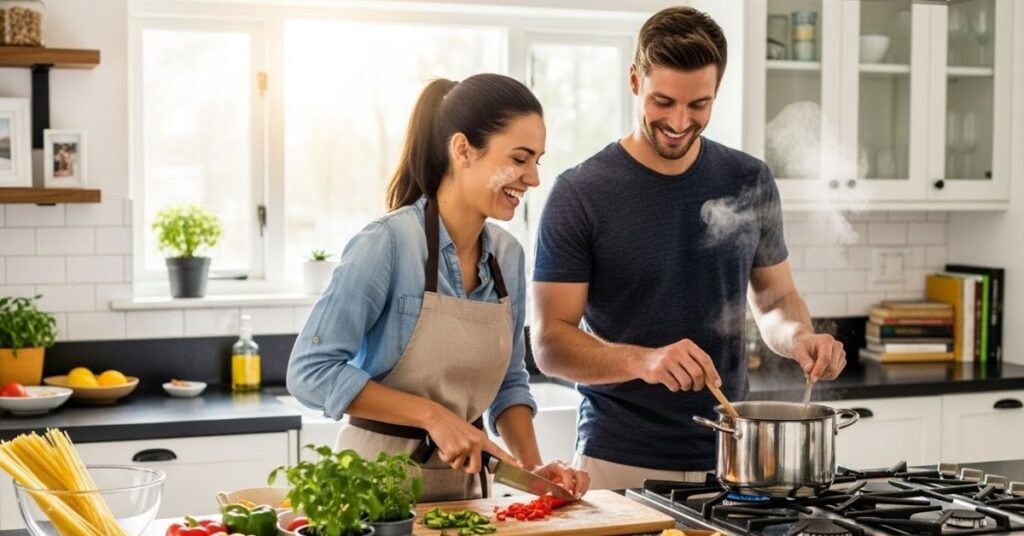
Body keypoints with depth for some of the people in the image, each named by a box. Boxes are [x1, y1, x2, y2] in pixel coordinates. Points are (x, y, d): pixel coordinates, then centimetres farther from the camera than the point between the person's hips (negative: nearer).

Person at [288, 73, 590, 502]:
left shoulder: (508, 256, 0)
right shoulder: (388, 244, -19)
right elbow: (311, 371, -21)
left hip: (465, 485, 6)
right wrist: (431, 414, -23)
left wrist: (532, 466, -4)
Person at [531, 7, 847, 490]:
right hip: (619, 463, -3)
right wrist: (643, 361, -29)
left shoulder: (750, 183, 1)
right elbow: (550, 343, -12)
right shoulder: (579, 195, -10)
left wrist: (798, 336, -9)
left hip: (728, 459, 3)